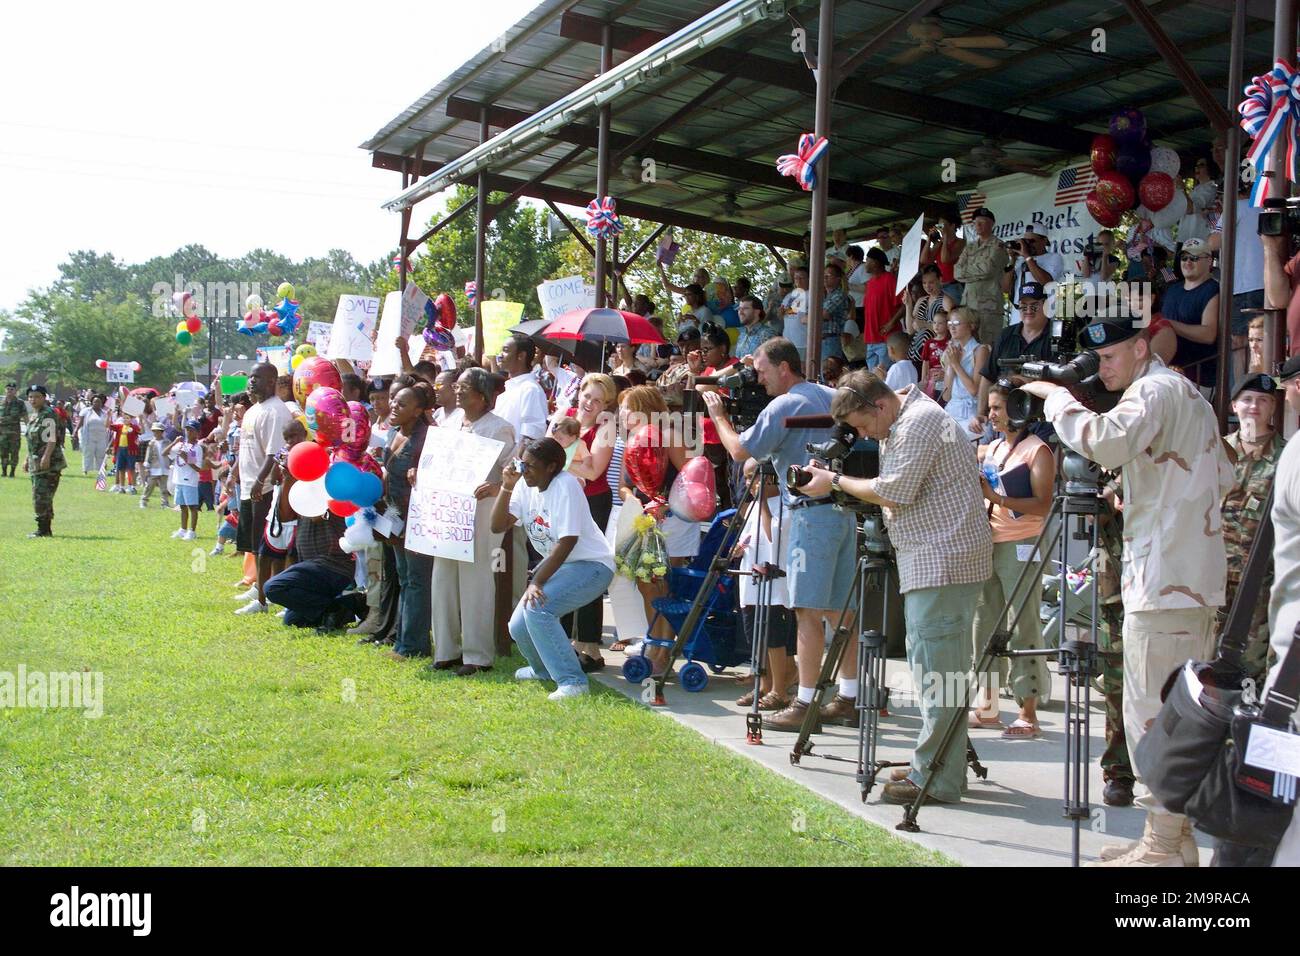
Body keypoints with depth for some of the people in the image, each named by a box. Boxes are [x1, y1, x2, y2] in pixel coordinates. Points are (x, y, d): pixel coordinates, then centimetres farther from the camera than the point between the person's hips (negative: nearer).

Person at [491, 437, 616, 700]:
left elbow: (567, 542, -25)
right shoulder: (525, 486, 1)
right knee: (519, 627, 2)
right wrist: (506, 487, -13)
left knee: (536, 607, -28)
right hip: (556, 565, 8)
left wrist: (536, 583, -26)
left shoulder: (565, 485, -22)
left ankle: (572, 682, -22)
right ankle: (545, 669, 34)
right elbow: (498, 526, -2)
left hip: (591, 565, -8)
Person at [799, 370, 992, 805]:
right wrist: (840, 482, 8)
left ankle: (936, 780, -7)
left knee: (936, 671, -9)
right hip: (933, 561, 11)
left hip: (946, 560, -11)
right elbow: (891, 494, 22)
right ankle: (939, 767, 20)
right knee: (935, 669, 14)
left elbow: (895, 492, -17)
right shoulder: (901, 426, 18)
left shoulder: (920, 421, -14)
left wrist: (836, 482, -7)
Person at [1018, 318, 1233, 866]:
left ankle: (1162, 845, -4)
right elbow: (1222, 478, 25)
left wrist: (1056, 396, -14)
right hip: (1195, 576, 10)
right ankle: (1178, 837, 18)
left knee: (1153, 713, -7)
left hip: (1163, 579, -10)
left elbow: (1104, 442, -29)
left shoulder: (1154, 391, -10)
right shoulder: (1192, 395, 21)